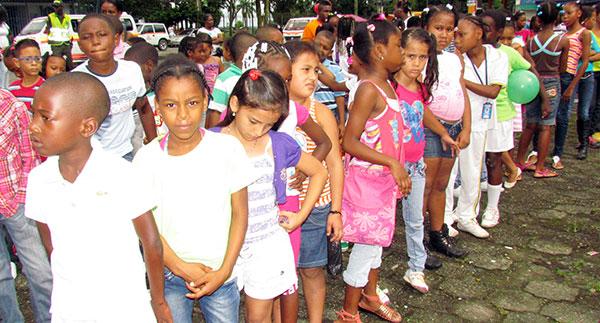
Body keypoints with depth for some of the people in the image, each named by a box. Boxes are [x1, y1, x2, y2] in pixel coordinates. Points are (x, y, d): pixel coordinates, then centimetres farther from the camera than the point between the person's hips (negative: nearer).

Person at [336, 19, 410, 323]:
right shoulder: (369, 90, -21)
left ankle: (369, 296, 43)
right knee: (365, 246, 5)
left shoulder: (387, 85, 6)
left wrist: (398, 172, 16)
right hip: (366, 181, -9)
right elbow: (349, 142, -24)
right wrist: (392, 162, -26)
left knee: (376, 241, 22)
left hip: (384, 180, 9)